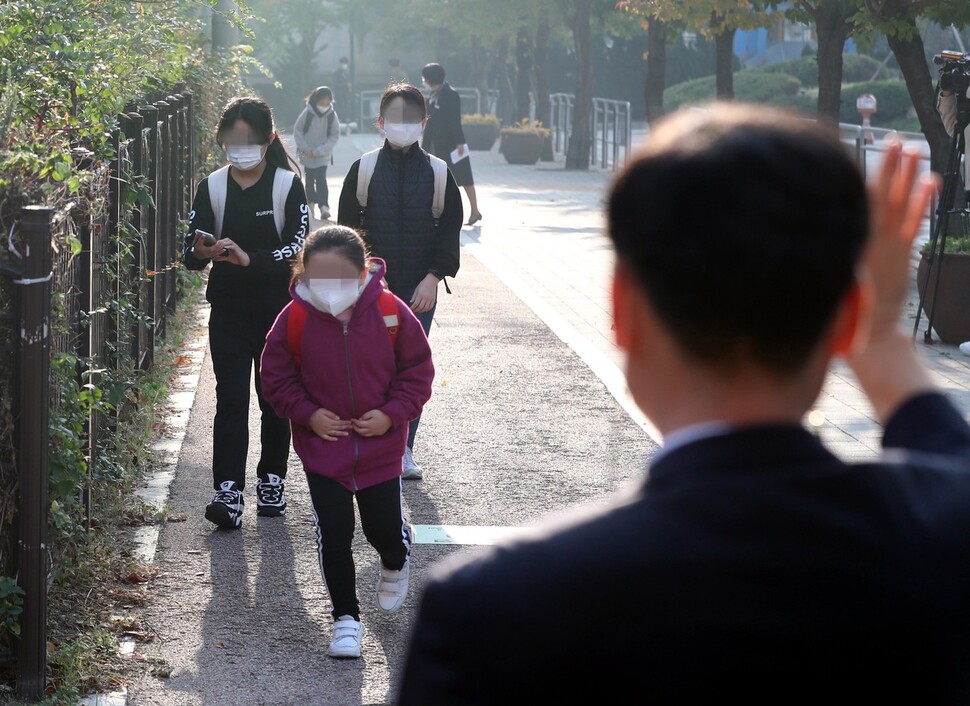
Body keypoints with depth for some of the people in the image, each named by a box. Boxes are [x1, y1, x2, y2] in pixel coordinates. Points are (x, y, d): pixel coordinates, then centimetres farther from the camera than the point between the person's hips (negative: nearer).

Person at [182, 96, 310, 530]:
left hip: (279, 311, -1)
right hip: (229, 311, 1)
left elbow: (299, 247, -15)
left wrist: (251, 259, -30)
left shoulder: (288, 185, -5)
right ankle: (228, 493, -13)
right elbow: (189, 253, -1)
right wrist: (200, 254, -25)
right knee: (231, 400, -8)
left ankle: (271, 482, 24)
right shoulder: (212, 188, 1)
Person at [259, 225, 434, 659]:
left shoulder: (391, 313, -12)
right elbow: (276, 377, 0)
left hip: (380, 447, 0)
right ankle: (345, 616, 14)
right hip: (321, 448, 0)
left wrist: (392, 413, -14)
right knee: (333, 533, -1)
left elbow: (417, 370, -2)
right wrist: (307, 414, -13)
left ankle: (396, 563, 43)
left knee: (385, 528, 6)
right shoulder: (295, 318, -12)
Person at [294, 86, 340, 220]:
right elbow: (297, 131, -3)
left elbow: (335, 136, -6)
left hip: (323, 155, -1)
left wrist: (319, 151, -14)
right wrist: (305, 148, -13)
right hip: (308, 154, 1)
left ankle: (324, 207, -21)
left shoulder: (332, 115, -11)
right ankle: (311, 202, 29)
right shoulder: (308, 113, -12)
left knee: (321, 179, -15)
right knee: (310, 179, 12)